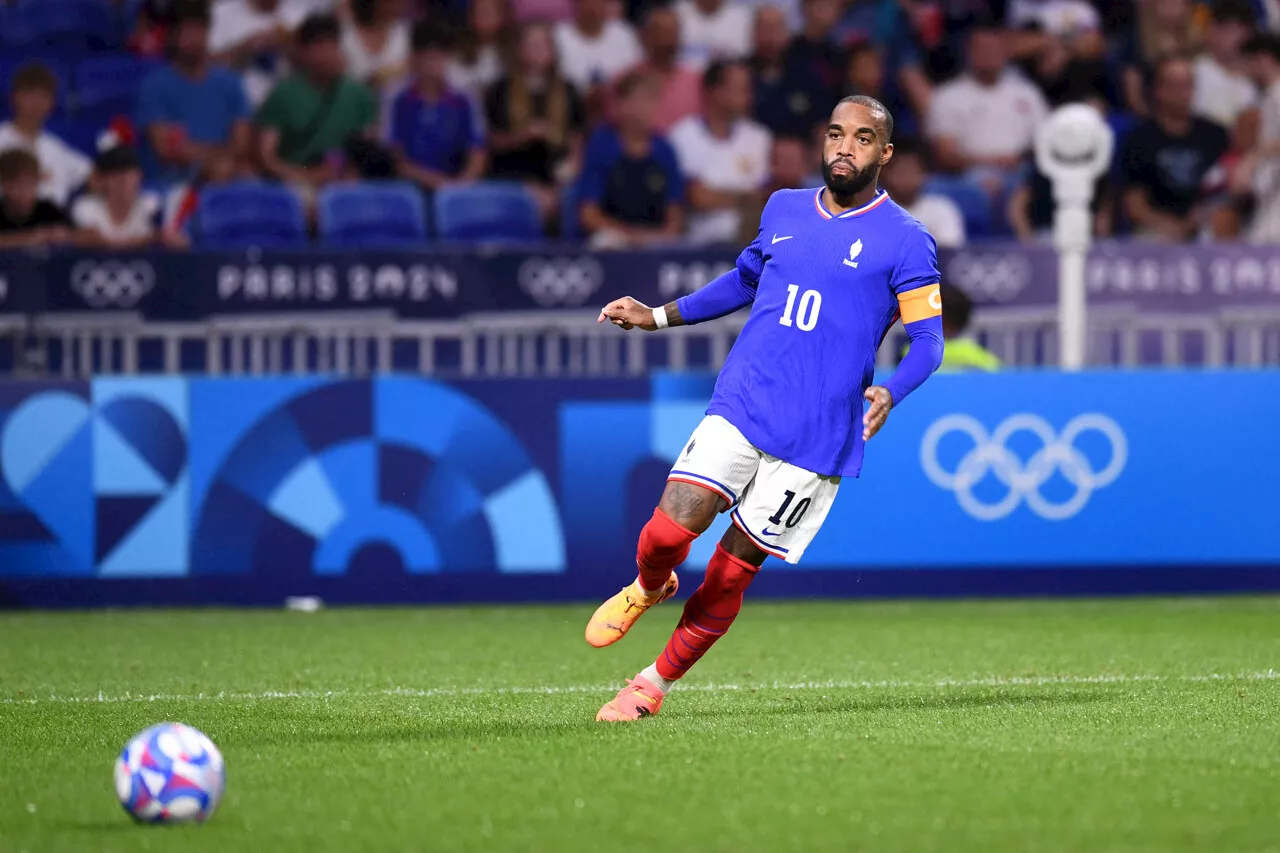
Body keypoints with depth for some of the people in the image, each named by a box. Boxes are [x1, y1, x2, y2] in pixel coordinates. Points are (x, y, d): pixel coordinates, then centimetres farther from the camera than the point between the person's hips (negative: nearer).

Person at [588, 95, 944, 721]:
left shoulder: (905, 242, -3)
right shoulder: (783, 210, 11)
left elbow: (927, 341, -4)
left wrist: (888, 394, -24)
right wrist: (659, 317, 24)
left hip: (817, 436, -3)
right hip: (740, 409, 3)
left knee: (731, 572, -1)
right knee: (667, 532, -15)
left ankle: (654, 685, 18)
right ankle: (648, 588, 21)